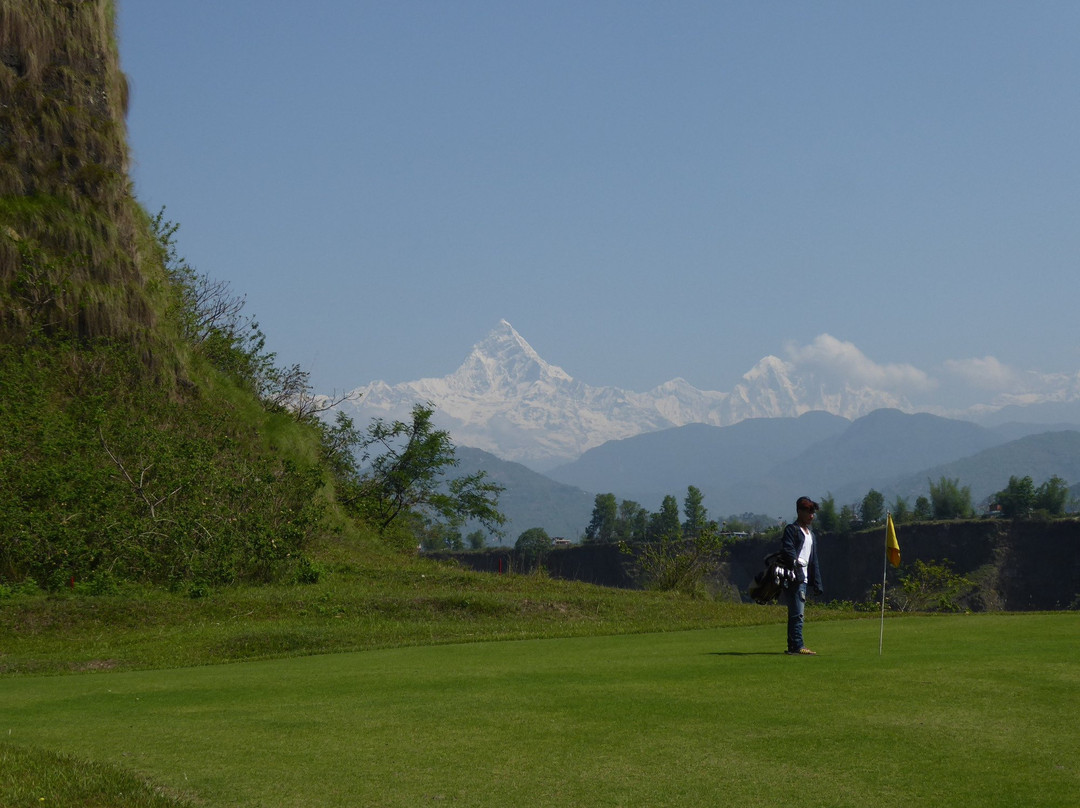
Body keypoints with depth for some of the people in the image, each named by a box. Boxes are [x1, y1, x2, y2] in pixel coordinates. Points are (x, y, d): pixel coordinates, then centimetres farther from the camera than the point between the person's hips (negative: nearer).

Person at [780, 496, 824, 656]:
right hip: (793, 578, -8)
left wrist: (817, 584, 19)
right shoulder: (791, 530, -2)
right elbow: (788, 551, -15)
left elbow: (814, 561, 24)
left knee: (796, 614, 9)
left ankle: (792, 647, 11)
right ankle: (798, 646, -14)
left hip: (804, 579, 8)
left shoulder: (811, 535, 24)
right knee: (797, 613, -12)